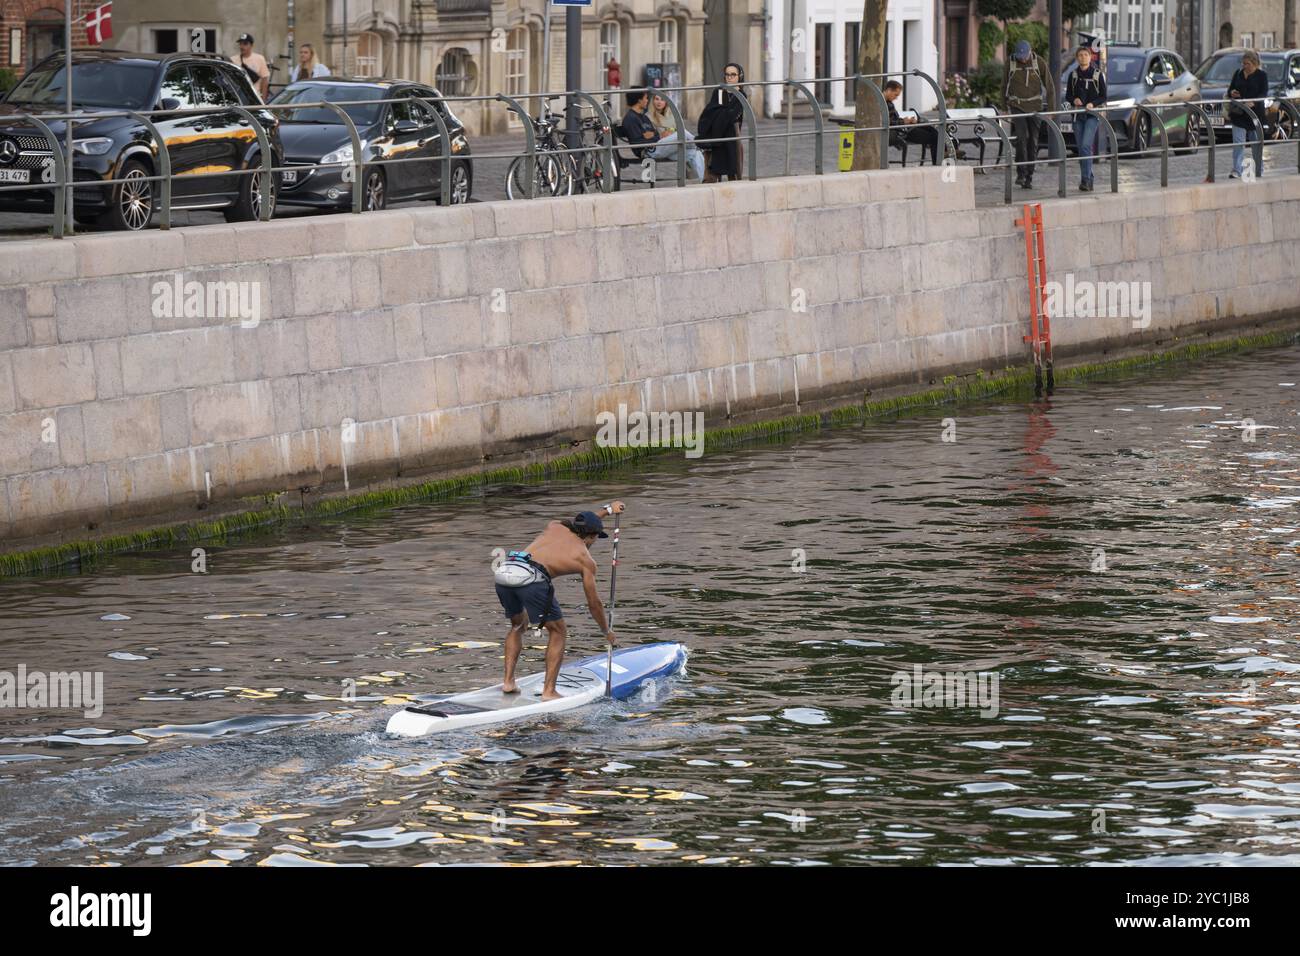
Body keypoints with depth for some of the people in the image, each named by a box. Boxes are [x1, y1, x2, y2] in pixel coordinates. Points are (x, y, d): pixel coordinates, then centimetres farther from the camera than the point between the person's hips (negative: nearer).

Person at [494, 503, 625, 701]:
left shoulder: (555, 527, 29)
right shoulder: (585, 560, 16)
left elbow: (577, 522, 55)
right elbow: (594, 604, 22)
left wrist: (607, 510, 65)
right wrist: (607, 631, 38)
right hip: (532, 579, -6)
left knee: (518, 625, 31)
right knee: (558, 632, 14)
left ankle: (508, 681, 22)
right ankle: (549, 691, 7)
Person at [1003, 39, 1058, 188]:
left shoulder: (1039, 63, -6)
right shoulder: (1010, 64, -5)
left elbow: (1049, 86, -1)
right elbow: (1004, 86, 8)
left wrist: (1051, 109, -5)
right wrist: (1004, 109, 12)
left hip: (1034, 107, 1)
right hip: (1016, 107, -1)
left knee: (1033, 142, 2)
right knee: (1022, 137, -20)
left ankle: (1029, 177, 10)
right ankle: (1020, 173, -15)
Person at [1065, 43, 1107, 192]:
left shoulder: (1098, 75, -1)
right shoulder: (1074, 75, 9)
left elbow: (1103, 96, -1)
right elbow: (1068, 95, 13)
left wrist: (1093, 104, -19)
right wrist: (1074, 100, -9)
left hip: (1092, 114, -5)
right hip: (1078, 115, 5)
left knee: (1085, 145, -18)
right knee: (1081, 148, 5)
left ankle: (1086, 179, -19)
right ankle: (1088, 179, 15)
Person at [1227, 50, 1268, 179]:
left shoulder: (1262, 75, -1)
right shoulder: (1238, 74, 11)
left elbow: (1263, 94, -10)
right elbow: (1230, 89, 17)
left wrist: (1252, 102, -27)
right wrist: (1231, 93, -8)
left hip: (1255, 113, -2)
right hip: (1239, 114, 2)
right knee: (1238, 142, -8)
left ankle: (1259, 169, 21)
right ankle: (1237, 171, -14)